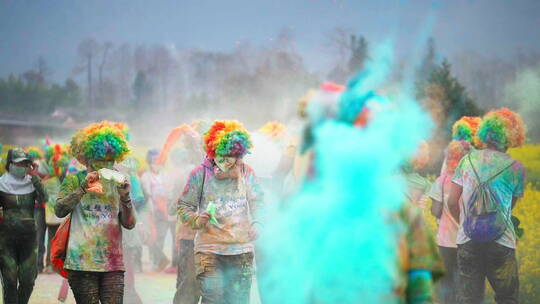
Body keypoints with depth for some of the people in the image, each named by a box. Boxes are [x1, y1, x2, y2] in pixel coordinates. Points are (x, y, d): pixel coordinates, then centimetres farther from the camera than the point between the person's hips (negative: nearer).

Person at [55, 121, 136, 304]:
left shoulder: (117, 183, 13)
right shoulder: (74, 181, 6)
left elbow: (129, 224, 5)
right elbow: (59, 211, -10)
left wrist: (125, 197, -12)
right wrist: (83, 188, -19)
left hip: (113, 263, 2)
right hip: (83, 261, -2)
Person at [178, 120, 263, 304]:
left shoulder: (247, 174, 7)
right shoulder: (200, 174, 1)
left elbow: (257, 202, 18)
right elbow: (184, 205, 5)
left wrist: (255, 224, 1)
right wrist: (196, 219, -15)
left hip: (241, 248, 2)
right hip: (209, 248, -2)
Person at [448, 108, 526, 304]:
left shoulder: (467, 161, 4)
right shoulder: (515, 168, -2)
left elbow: (452, 202, 3)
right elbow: (511, 205, 6)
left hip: (467, 241, 3)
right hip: (502, 243, -2)